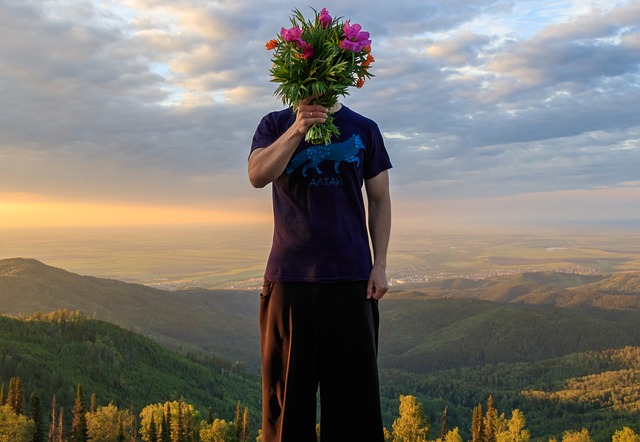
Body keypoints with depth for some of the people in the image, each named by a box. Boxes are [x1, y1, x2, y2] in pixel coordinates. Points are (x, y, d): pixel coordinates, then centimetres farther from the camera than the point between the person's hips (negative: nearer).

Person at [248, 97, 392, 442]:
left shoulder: (364, 129, 10)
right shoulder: (276, 124, 9)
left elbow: (380, 201, 10)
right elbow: (258, 176, -9)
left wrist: (380, 264, 2)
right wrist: (297, 129, -20)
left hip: (351, 275, 1)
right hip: (289, 275, 0)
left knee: (354, 388, 6)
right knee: (288, 388, 7)